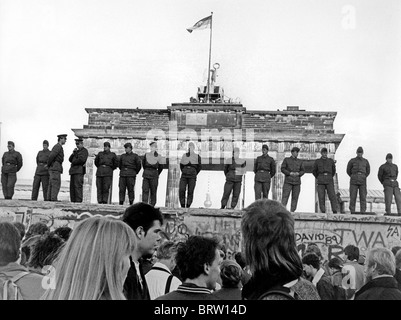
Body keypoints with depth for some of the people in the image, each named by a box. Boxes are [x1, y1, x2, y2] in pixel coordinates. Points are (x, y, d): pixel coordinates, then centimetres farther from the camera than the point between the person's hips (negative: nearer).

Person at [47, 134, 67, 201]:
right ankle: (54, 199, -15)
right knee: (56, 184, -12)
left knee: (51, 184, 6)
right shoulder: (58, 146, -11)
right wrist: (48, 165, -9)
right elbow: (51, 156, -21)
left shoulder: (58, 147, 22)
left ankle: (49, 198, 5)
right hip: (55, 168, -10)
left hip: (53, 168, 10)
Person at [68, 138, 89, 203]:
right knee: (72, 187, 3)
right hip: (73, 171, 9)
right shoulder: (77, 151, 27)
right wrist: (73, 153, 3)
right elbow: (70, 159, 20)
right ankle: (73, 200, 3)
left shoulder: (84, 150, 0)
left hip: (79, 170, -9)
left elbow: (82, 159, -16)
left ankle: (78, 200, -17)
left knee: (78, 186, -14)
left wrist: (74, 162, -3)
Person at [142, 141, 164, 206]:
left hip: (154, 176, -1)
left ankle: (152, 205, 9)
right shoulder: (146, 155, 3)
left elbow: (160, 167, 9)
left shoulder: (158, 157, -1)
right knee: (145, 190, -5)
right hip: (146, 175, 1)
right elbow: (143, 163, 19)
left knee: (153, 191, 2)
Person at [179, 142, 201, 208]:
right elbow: (181, 165, 22)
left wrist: (195, 174, 11)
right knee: (181, 190, -11)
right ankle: (182, 206, -3)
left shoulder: (197, 156, 9)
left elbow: (199, 166, 12)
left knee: (190, 192, -6)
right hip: (184, 175, 1)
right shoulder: (184, 155, 14)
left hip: (192, 177, -1)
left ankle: (188, 206, -3)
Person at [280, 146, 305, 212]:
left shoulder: (300, 162, 14)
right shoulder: (286, 160, 7)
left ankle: (292, 211, 2)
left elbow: (303, 171, 10)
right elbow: (282, 169, 1)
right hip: (288, 181, -3)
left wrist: (298, 173, -11)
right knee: (285, 196, -11)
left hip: (297, 182, 3)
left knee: (295, 197, -1)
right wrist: (290, 173, -13)